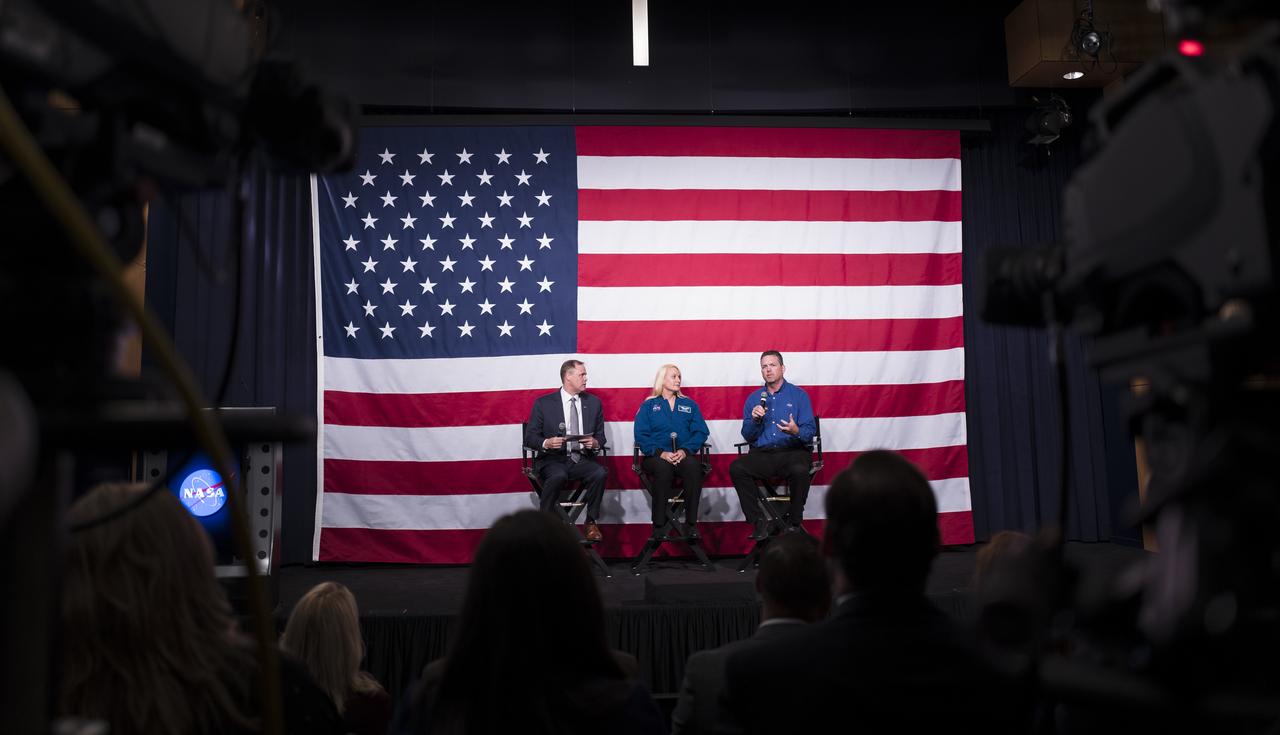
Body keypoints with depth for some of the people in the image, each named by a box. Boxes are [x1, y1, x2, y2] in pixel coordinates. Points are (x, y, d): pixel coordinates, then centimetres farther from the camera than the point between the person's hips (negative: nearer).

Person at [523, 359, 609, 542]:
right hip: (553, 460, -3)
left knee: (600, 472, -29)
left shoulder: (594, 402, 14)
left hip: (581, 460, 3)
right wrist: (546, 443, -20)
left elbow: (601, 436, 17)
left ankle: (590, 523, -13)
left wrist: (595, 443, -9)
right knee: (558, 476, -37)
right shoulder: (543, 403, 3)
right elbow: (530, 437, 2)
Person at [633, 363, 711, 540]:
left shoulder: (689, 404, 19)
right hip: (655, 457, -1)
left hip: (684, 455, 2)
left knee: (693, 465, -34)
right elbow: (641, 435, 0)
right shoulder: (648, 405, 12)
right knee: (663, 467, -37)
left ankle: (692, 523, -31)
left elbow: (701, 431, 6)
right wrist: (661, 453, -17)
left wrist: (685, 450, -13)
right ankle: (659, 524, -32)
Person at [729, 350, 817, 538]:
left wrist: (796, 431, -22)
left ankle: (794, 523, -14)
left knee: (800, 470, -36)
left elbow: (810, 431, 0)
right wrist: (754, 420, -6)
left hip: (792, 452, -2)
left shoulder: (799, 395, 9)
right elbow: (748, 437, 14)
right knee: (736, 468, -27)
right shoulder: (753, 398, 17)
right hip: (762, 454, 2)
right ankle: (758, 521, -16)